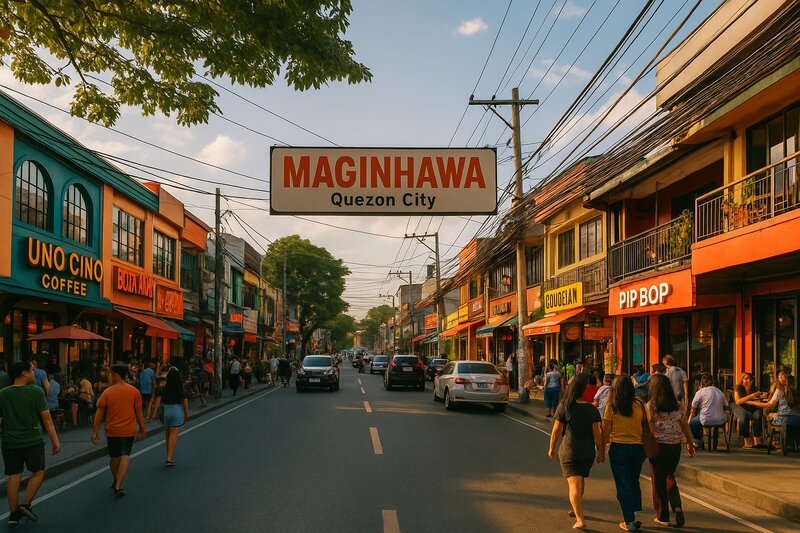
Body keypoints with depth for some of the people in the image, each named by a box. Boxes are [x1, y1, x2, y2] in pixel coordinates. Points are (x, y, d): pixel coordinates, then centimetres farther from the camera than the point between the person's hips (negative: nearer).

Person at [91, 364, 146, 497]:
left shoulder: (107, 392, -6)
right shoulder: (134, 391, -3)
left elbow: (99, 413, -5)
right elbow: (139, 412, -1)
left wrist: (95, 432, 0)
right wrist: (143, 429, 8)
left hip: (112, 430, 0)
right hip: (129, 430, 0)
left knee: (114, 457, 17)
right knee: (125, 456, 1)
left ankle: (116, 482, 34)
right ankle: (118, 486, -11)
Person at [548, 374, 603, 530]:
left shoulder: (564, 407, -10)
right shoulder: (592, 409, -7)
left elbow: (556, 431, -6)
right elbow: (597, 433, -7)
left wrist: (552, 448, 8)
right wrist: (601, 452, 4)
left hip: (569, 451, -3)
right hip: (588, 452, 3)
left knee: (574, 484, -4)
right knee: (581, 479, 24)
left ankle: (580, 519, -14)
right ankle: (577, 509, 42)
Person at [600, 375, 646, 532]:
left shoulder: (612, 406, -8)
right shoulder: (640, 406, -1)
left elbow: (606, 430, -7)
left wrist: (602, 450, 3)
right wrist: (647, 449, 14)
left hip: (618, 448, -3)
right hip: (637, 448, 3)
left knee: (623, 485, 4)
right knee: (634, 482, 21)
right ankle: (634, 515, 23)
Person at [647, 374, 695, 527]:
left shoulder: (651, 406, -9)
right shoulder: (679, 406, 3)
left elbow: (647, 428, -15)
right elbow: (685, 426, 9)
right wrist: (690, 444, 21)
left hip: (658, 446, -4)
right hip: (675, 446, 4)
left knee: (658, 481, 8)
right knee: (670, 478, 20)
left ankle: (663, 517, 14)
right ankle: (677, 507, -1)